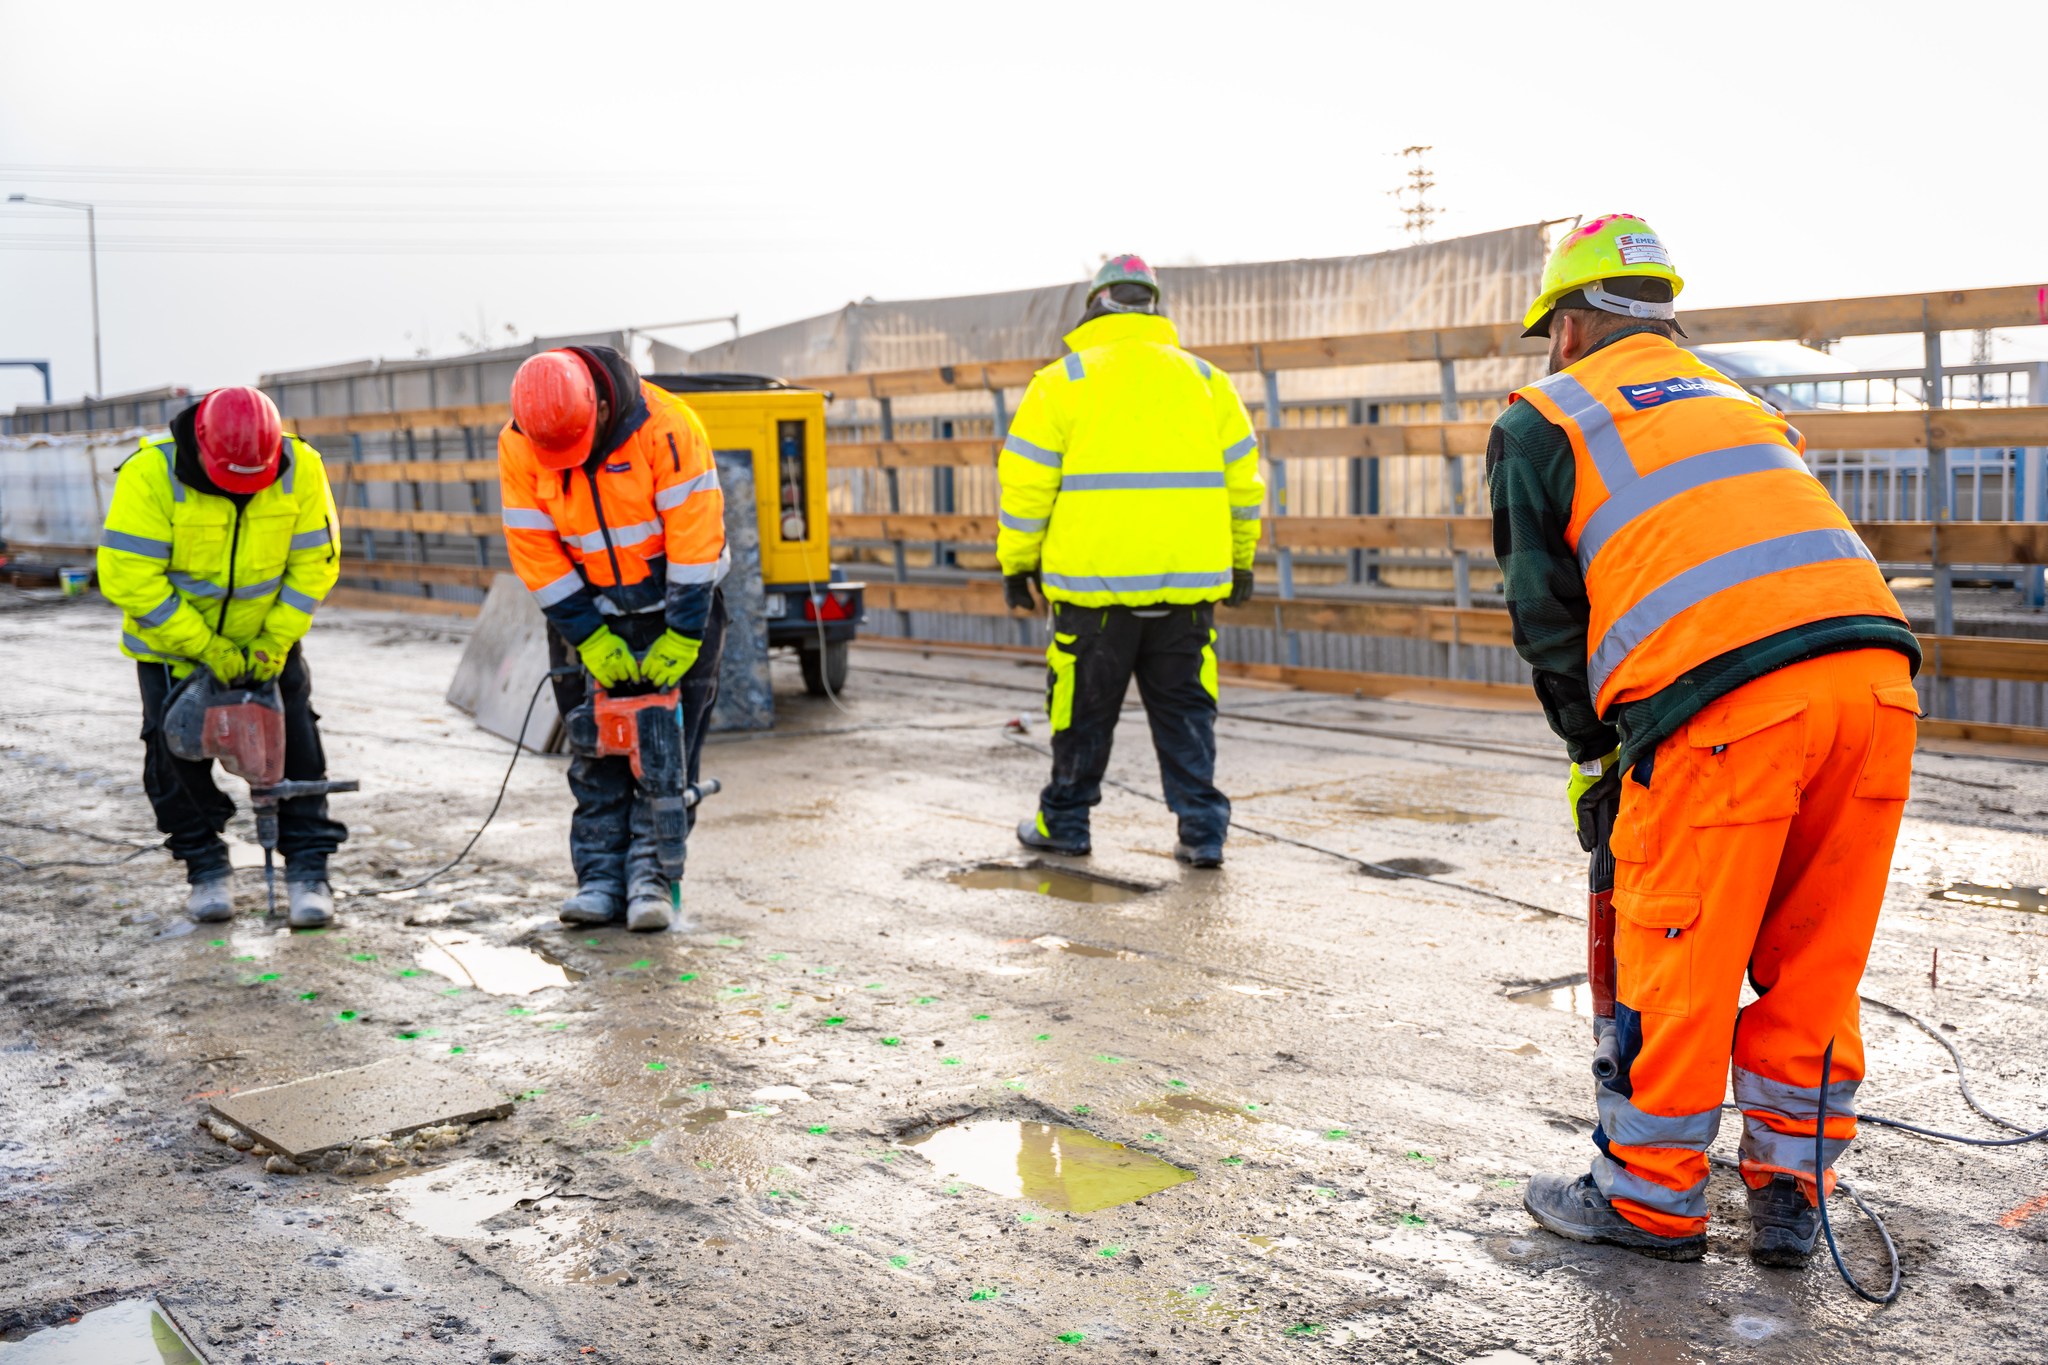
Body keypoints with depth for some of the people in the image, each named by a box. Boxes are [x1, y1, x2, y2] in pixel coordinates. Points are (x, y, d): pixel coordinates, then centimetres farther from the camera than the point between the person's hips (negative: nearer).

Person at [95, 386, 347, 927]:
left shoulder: (300, 467, -20)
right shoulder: (151, 474, -28)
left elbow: (314, 562, -10)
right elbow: (130, 580, -26)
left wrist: (276, 641, -17)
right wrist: (208, 650, -24)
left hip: (266, 641, 2)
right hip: (173, 642, -1)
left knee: (295, 745, -3)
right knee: (177, 753, 2)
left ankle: (308, 868, 6)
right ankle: (206, 868, 19)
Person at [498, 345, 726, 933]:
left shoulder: (664, 426, -24)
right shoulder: (517, 446, -14)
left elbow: (696, 532, -22)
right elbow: (534, 549, -10)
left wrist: (683, 635, -21)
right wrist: (589, 637, -13)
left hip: (673, 603, -3)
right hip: (587, 613, 3)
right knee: (595, 751, 2)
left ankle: (649, 875, -2)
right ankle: (600, 879, 6)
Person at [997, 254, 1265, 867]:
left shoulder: (1061, 380, 1)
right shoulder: (1204, 377, 10)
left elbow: (1026, 481, -1)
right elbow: (1243, 478, 12)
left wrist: (1016, 563, 8)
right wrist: (1240, 562, 21)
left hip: (1094, 583, -2)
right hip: (1188, 582, 2)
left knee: (1083, 706, 10)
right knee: (1184, 708, 10)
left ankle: (1065, 822, 23)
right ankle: (1202, 829, 7)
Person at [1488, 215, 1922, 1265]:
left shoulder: (1543, 417, 16)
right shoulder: (1740, 403, 34)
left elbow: (1546, 611, 11)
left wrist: (1592, 754, 23)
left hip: (1726, 698, -6)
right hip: (1876, 673, 6)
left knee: (1677, 960, 7)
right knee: (1813, 960, 15)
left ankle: (1651, 1196, 20)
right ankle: (1788, 1196, 25)